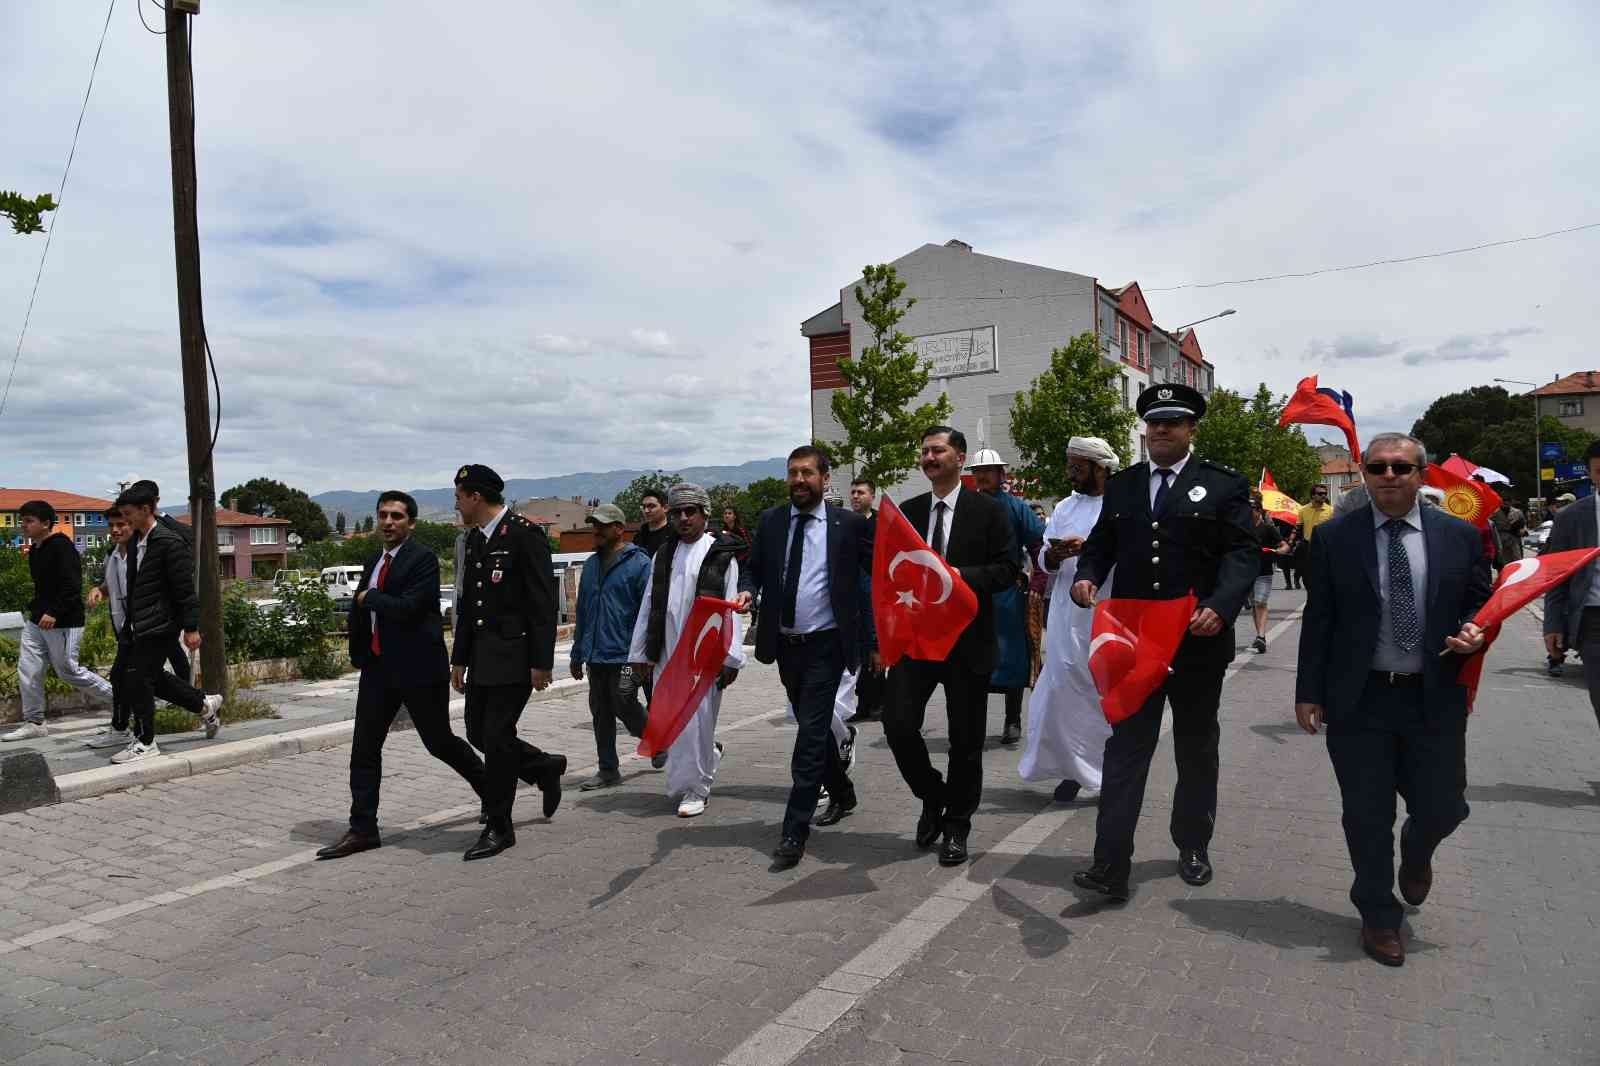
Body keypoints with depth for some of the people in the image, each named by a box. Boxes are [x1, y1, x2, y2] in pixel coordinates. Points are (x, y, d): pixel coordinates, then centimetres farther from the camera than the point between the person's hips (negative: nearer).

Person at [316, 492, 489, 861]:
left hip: (418, 667, -7)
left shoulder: (423, 559, -11)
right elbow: (359, 614, 21)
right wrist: (360, 656, 11)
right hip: (378, 666, 7)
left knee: (440, 742, 5)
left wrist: (368, 597, -9)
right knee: (364, 747, 4)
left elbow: (407, 608, -23)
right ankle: (362, 829, 12)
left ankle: (492, 789, 28)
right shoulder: (373, 563, 13)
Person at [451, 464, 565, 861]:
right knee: (478, 733, 10)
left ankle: (499, 828, 9)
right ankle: (545, 768, 31)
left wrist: (542, 662, -17)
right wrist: (459, 659, 17)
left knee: (497, 737, -5)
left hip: (514, 655, -8)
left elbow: (544, 602, -15)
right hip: (482, 656, 8)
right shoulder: (474, 540, 13)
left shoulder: (524, 534, -12)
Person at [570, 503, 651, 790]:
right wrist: (578, 653, 18)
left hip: (625, 656, -7)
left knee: (624, 707, -4)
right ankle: (607, 769, 21)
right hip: (596, 657, 7)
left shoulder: (639, 563, -8)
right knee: (600, 713, 10)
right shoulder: (591, 564, 14)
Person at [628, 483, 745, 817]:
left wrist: (731, 658, -8)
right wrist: (640, 652, 10)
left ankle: (695, 789, 11)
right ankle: (709, 754, 32)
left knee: (697, 720, -3)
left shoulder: (722, 555, -1)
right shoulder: (663, 555, 14)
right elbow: (649, 606, 14)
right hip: (667, 652, 5)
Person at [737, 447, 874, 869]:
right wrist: (747, 591, -10)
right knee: (815, 727, 19)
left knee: (811, 732, -8)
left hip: (825, 644, -5)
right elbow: (753, 568, 11)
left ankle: (794, 832, -2)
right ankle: (842, 793, 43)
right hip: (785, 644, 5)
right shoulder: (770, 521, 5)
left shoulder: (849, 523, -5)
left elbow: (877, 572, -2)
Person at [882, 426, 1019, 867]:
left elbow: (1007, 569, -6)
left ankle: (957, 824, 24)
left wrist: (962, 576, -20)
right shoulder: (907, 511, 11)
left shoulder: (988, 510, -1)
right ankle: (933, 797, 21)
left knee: (965, 738, 6)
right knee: (898, 724, -6)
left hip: (968, 637, -3)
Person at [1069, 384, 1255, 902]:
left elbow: (1241, 553, -8)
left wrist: (1220, 606, -25)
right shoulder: (1120, 486, 11)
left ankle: (1193, 846, 34)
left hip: (1199, 641, -1)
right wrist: (1086, 577, -10)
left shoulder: (1224, 485, 0)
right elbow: (1101, 544, 12)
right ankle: (1111, 865, -1)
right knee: (1125, 748, -1)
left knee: (1196, 748, 15)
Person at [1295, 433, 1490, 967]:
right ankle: (1379, 916, 30)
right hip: (1359, 701, -1)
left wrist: (1473, 632, -12)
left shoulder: (1459, 536, 2)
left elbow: (1480, 600, 12)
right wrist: (1309, 692, -4)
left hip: (1434, 699, 1)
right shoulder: (1334, 537, -2)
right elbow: (1317, 619, -1)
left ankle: (1415, 853, 45)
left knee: (1443, 808, 7)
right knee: (1367, 817, 8)